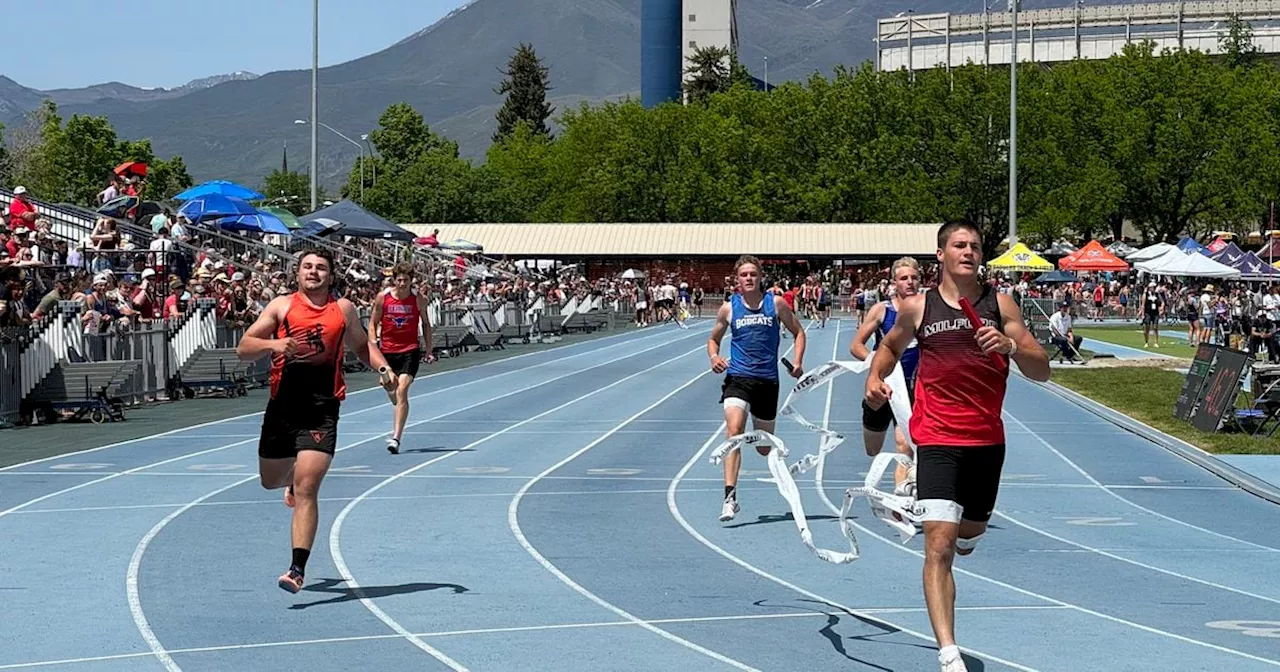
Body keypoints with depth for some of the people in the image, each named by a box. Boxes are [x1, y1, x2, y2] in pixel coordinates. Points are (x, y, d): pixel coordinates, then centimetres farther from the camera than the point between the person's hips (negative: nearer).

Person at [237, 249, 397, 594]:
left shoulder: (343, 310, 9)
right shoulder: (282, 306, 5)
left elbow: (362, 346, 25)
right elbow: (243, 348, 1)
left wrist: (383, 367, 6)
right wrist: (274, 344, -18)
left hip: (322, 411, -2)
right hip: (282, 407, 2)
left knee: (306, 489, -14)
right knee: (271, 480, 18)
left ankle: (298, 569, -14)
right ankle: (294, 477, 57)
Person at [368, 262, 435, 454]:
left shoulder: (419, 299, -2)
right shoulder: (382, 298, -2)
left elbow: (426, 324, 11)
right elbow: (373, 322, 7)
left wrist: (429, 351, 9)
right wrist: (373, 343, -8)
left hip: (410, 350, -2)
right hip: (387, 350, 3)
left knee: (402, 390, -19)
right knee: (392, 393, 14)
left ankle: (396, 438, -24)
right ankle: (397, 429, 45)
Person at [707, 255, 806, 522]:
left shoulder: (776, 304, 2)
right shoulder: (728, 308, 3)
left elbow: (798, 332, 11)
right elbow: (714, 338, 17)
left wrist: (798, 362, -4)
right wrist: (714, 356, -5)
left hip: (767, 380, 1)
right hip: (737, 378, -1)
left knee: (764, 447, 10)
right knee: (734, 430, -24)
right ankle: (730, 496, -28)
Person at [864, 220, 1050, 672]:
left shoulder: (999, 305, 1)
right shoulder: (917, 308, 2)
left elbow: (1042, 371, -3)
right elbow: (890, 347, 22)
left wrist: (1010, 346, -22)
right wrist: (875, 377, 2)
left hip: (987, 440, 2)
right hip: (937, 441, -2)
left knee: (971, 530, 21)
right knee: (939, 547, -15)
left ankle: (962, 534, 60)